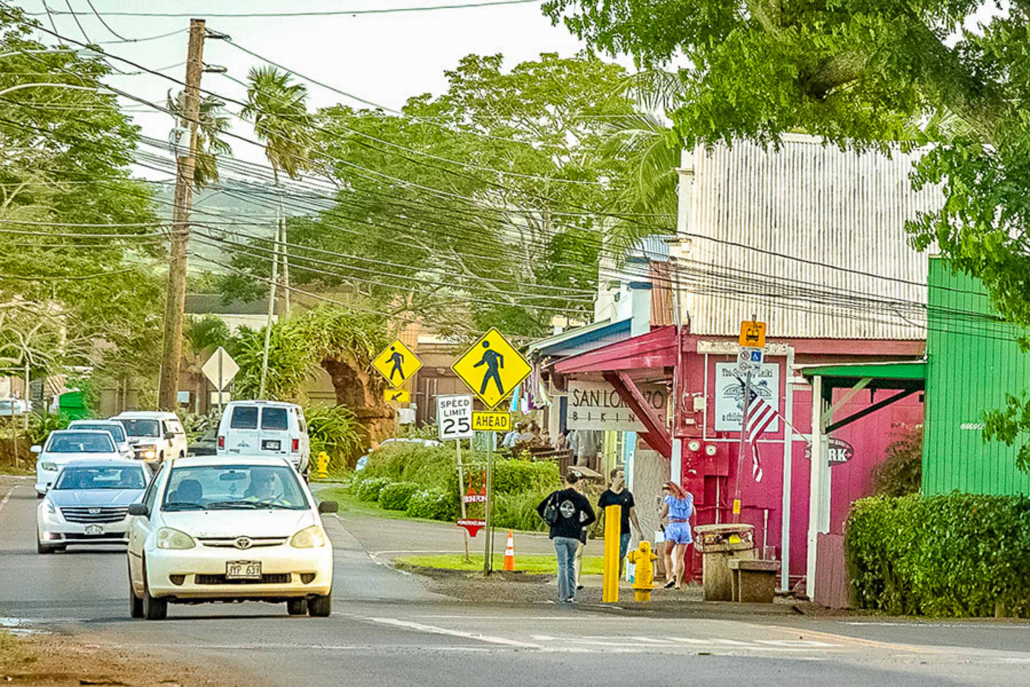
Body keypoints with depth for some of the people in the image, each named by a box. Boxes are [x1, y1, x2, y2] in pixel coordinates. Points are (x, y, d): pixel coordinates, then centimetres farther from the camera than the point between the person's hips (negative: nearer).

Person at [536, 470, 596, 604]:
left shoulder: (556, 495, 0)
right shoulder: (581, 498, 0)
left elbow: (540, 508, 1)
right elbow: (592, 517, -1)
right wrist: (580, 524, 12)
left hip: (559, 535, -1)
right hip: (574, 536, 1)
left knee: (562, 565, 2)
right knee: (571, 564, 16)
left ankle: (563, 596, -3)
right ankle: (571, 594, 14)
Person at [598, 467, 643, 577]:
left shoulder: (628, 494, 10)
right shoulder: (606, 495, 1)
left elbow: (632, 514, 15)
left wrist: (639, 531, 13)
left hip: (624, 532, 3)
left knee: (621, 557, 4)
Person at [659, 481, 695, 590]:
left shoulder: (669, 499, -4)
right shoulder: (688, 497, 9)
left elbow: (663, 514, 2)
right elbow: (693, 512, 21)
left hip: (673, 526, -4)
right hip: (685, 526, 4)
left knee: (668, 553, 12)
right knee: (680, 557, 5)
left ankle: (670, 577, -4)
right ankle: (678, 582, -2)